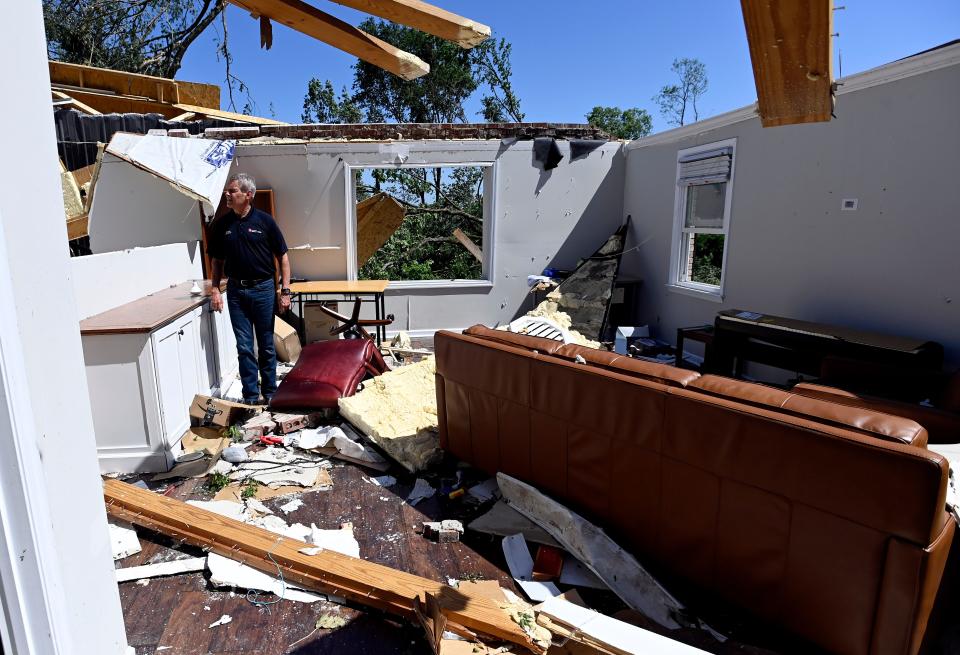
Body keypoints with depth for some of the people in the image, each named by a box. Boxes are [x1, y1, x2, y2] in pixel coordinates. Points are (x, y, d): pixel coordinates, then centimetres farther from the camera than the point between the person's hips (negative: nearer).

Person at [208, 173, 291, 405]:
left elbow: (282, 257, -2)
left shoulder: (264, 221, -4)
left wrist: (285, 290, -7)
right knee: (244, 347, 5)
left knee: (266, 345, 8)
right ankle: (251, 396, 14)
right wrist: (215, 290, 1)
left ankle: (270, 393, 21)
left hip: (263, 289, -2)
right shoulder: (221, 225, 5)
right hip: (236, 290, 2)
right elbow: (217, 260, 12)